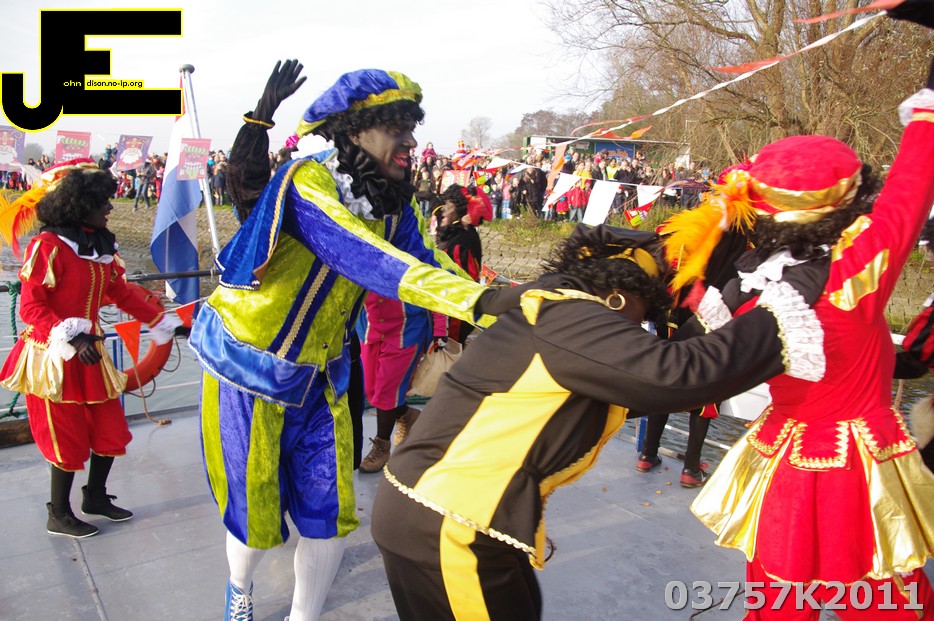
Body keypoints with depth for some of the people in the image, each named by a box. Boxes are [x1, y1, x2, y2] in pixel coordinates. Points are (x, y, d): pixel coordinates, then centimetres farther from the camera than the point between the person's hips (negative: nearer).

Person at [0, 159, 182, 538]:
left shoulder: (101, 244, 6)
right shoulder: (48, 245, -17)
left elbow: (122, 293, 14)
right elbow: (30, 307, -19)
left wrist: (163, 324, 14)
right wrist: (72, 340, -30)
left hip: (90, 354, 7)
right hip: (54, 359, -7)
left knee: (110, 431, 14)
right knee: (68, 439, 5)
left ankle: (95, 497, 35)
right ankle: (59, 516, 25)